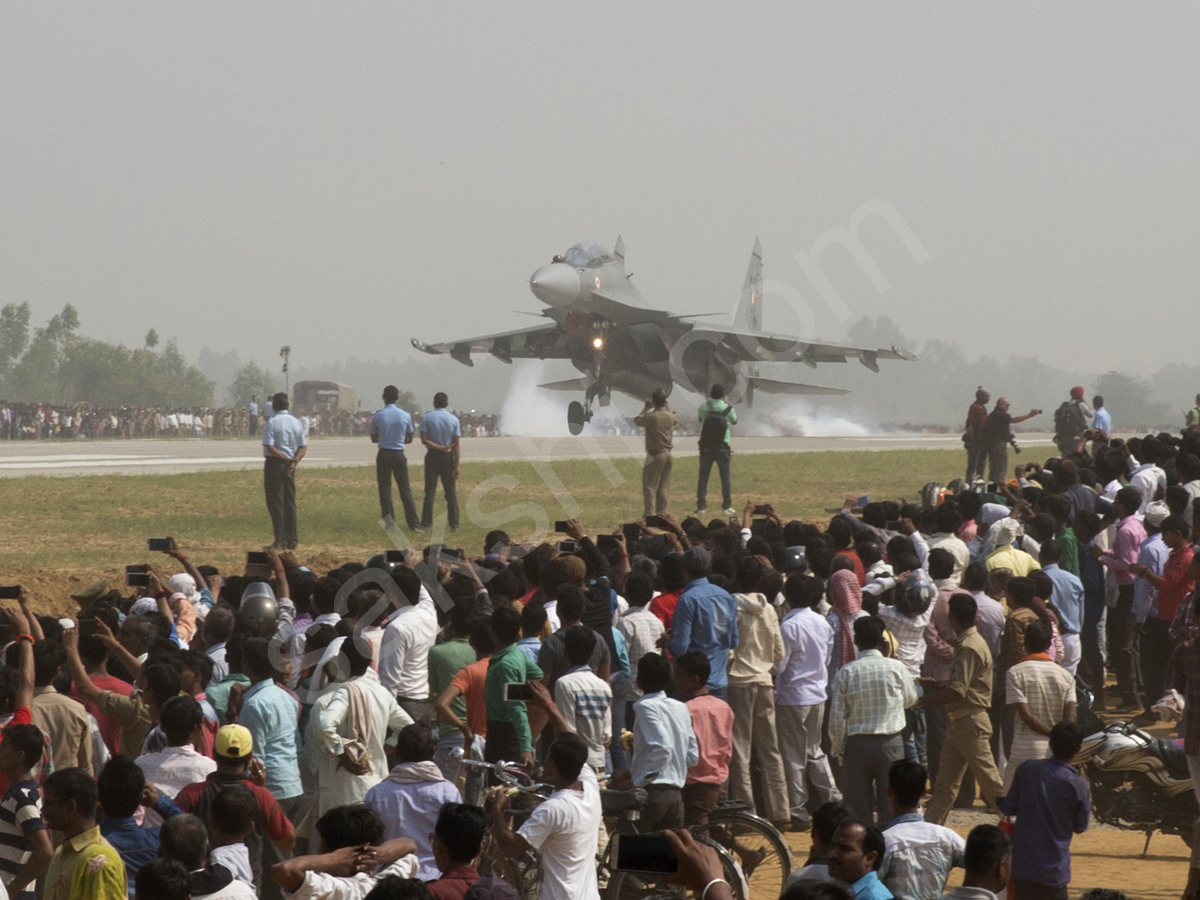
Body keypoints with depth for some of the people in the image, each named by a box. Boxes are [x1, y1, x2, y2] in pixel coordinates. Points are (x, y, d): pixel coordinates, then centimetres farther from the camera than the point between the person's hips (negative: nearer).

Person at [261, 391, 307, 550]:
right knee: (290, 503, 11)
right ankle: (292, 541, 11)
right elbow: (303, 447, 4)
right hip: (290, 465, 6)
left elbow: (269, 447, -17)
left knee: (275, 503, -2)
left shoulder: (272, 422, -11)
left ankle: (280, 541, -6)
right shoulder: (296, 422, 7)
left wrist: (287, 460, -13)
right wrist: (294, 461, -8)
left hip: (274, 463, -6)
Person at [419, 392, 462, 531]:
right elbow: (456, 445, -3)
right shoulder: (453, 419, -2)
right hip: (448, 457, 1)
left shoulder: (427, 418, -4)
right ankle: (454, 524, 3)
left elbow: (424, 439, -13)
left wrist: (438, 447, -10)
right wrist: (456, 466, -3)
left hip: (432, 455, -1)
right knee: (451, 491, 5)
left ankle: (427, 523, -1)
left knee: (430, 490, 2)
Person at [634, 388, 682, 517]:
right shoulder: (671, 416, 0)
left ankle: (649, 514, -7)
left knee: (649, 486, -2)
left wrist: (646, 408, 10)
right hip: (668, 454, 6)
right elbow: (679, 424, 22)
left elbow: (637, 421, 0)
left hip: (655, 455, -6)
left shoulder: (651, 417, -18)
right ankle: (662, 513, 14)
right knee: (664, 486, 12)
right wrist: (668, 408, 27)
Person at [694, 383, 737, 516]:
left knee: (703, 477, 5)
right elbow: (734, 421, 13)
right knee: (725, 477, 7)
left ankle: (701, 506, 1)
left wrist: (708, 400, 19)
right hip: (722, 448, -1)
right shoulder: (728, 408, -7)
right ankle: (727, 506, 5)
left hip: (706, 448, 1)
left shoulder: (703, 407, -6)